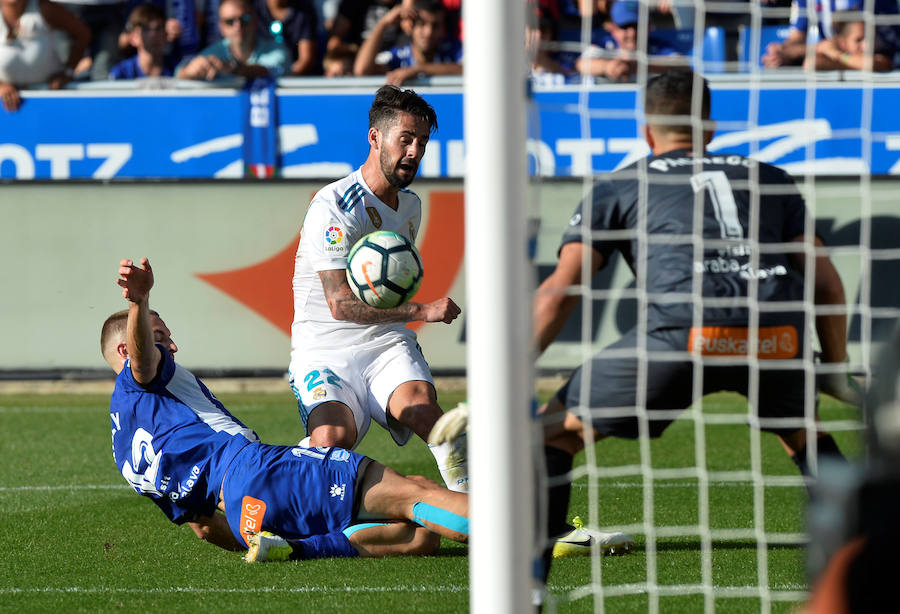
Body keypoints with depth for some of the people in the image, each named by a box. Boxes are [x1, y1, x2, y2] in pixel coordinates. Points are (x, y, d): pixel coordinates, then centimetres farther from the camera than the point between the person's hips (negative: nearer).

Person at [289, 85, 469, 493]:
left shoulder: (410, 205, 14)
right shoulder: (333, 207, -13)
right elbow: (341, 304, -17)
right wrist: (422, 311, -18)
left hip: (387, 344, 5)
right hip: (324, 350, -5)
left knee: (421, 407, -27)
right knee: (334, 437, -29)